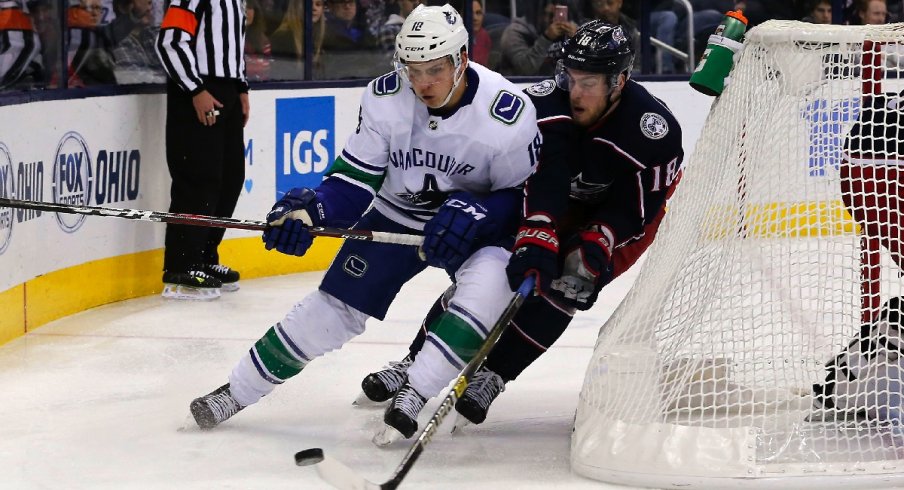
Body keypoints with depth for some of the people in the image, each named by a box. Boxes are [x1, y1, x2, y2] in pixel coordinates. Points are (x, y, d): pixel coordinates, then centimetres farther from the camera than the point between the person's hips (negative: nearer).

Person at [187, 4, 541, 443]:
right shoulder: (385, 98, -19)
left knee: (487, 289, -32)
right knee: (335, 305, 0)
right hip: (395, 215, 2)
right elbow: (356, 179, -10)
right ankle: (238, 390, 14)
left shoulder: (508, 114, -27)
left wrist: (474, 210, -34)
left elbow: (524, 195, -16)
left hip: (474, 225, -2)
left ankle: (411, 397, -21)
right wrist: (312, 209, -28)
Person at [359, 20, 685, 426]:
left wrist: (594, 249, -37)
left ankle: (493, 375, -12)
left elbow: (635, 209, -24)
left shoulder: (653, 129, -31)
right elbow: (539, 178, -36)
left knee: (565, 284, -25)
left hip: (619, 216, -2)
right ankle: (416, 362, -6)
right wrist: (535, 239, -49)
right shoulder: (548, 102, -28)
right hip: (553, 201, 2)